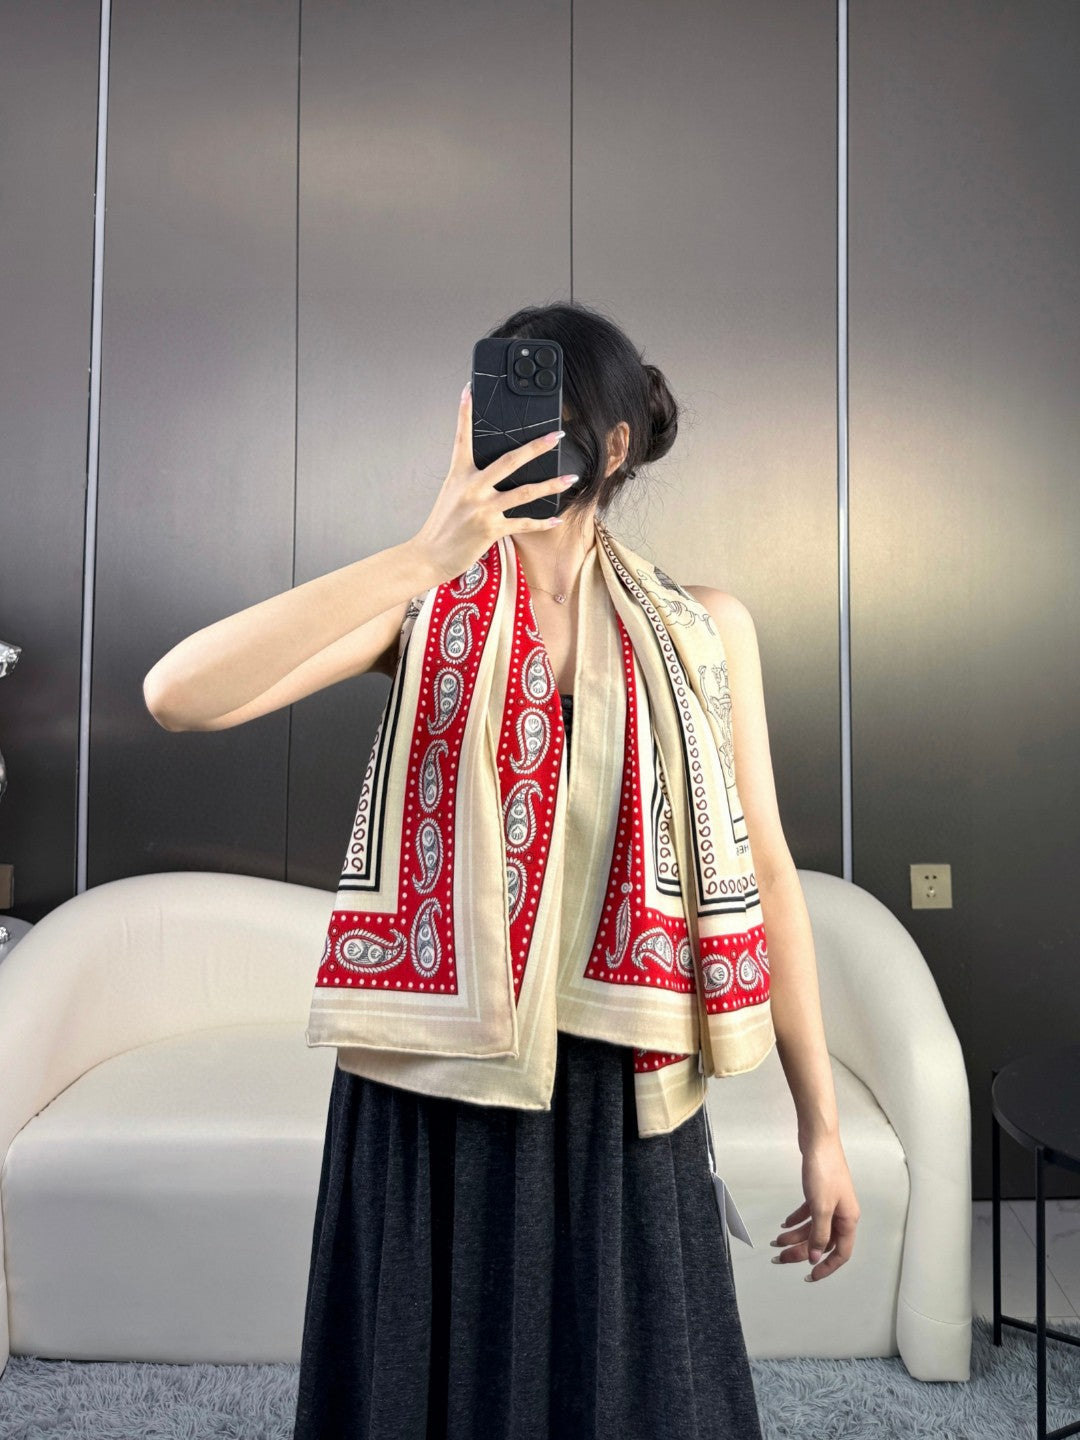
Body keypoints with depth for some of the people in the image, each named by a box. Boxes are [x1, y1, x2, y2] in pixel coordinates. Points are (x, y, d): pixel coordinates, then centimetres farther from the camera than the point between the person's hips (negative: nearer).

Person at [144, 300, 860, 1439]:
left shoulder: (701, 626, 0)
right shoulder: (421, 605, -3)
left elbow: (763, 874, 1)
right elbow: (178, 696, -18)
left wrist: (820, 1127, 2)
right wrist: (423, 558, -24)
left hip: (613, 1087, 0)